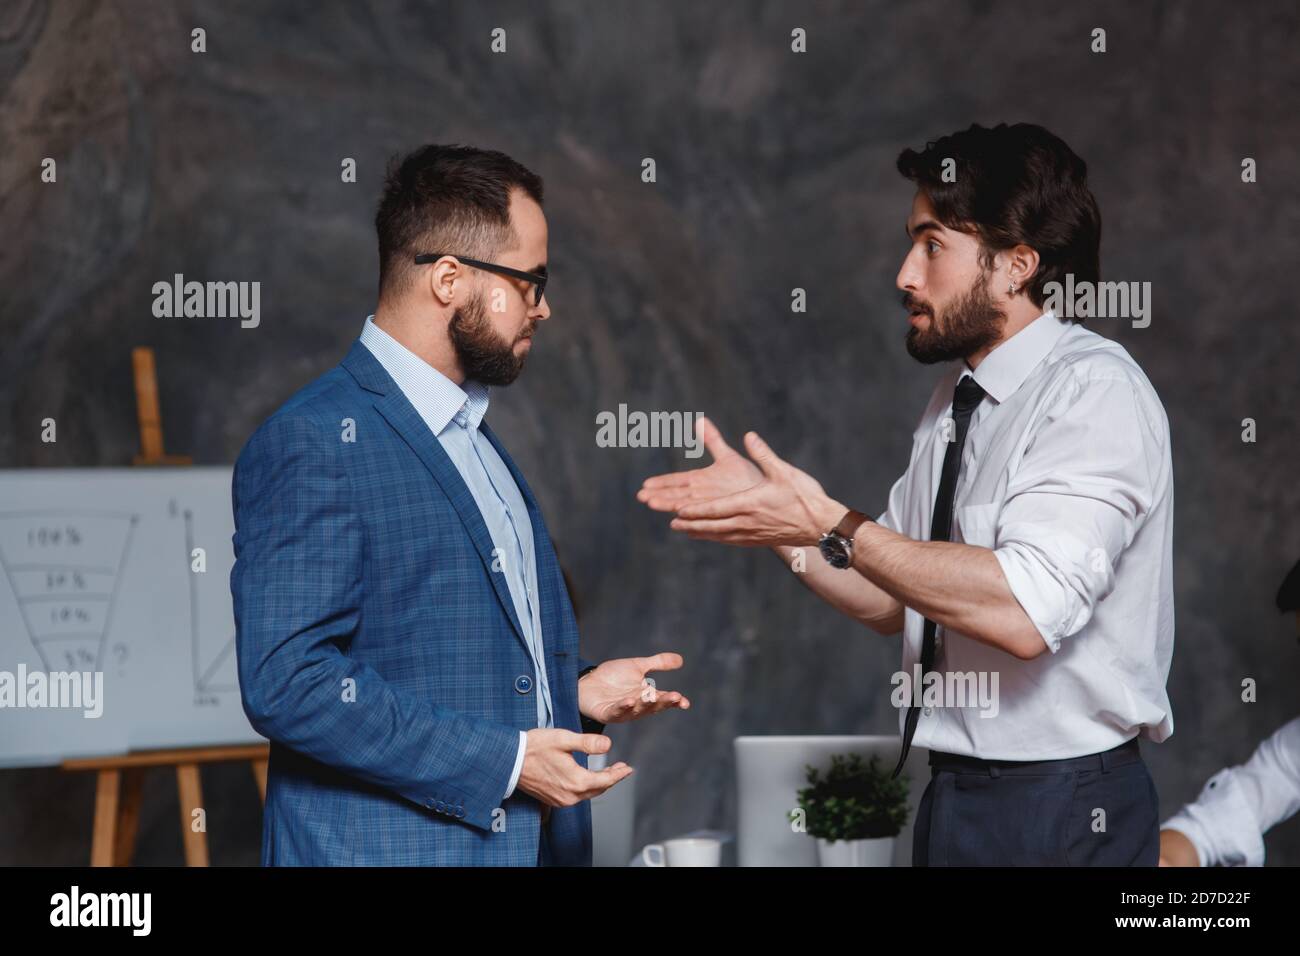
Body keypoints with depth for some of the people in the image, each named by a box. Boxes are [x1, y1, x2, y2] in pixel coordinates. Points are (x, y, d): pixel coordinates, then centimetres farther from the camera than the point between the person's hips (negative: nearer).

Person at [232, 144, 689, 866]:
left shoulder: (474, 435, 16)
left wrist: (576, 691, 8)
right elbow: (286, 681, -22)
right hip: (387, 847, -8)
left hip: (524, 837, 8)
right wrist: (503, 761, -20)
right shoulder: (315, 444, -14)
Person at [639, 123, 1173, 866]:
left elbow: (1027, 610, -27)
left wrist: (830, 525, -23)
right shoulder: (959, 398, 11)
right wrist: (767, 510, 1)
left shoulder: (1093, 391, -16)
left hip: (1062, 812, -8)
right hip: (958, 797, 8)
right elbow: (892, 601, 14)